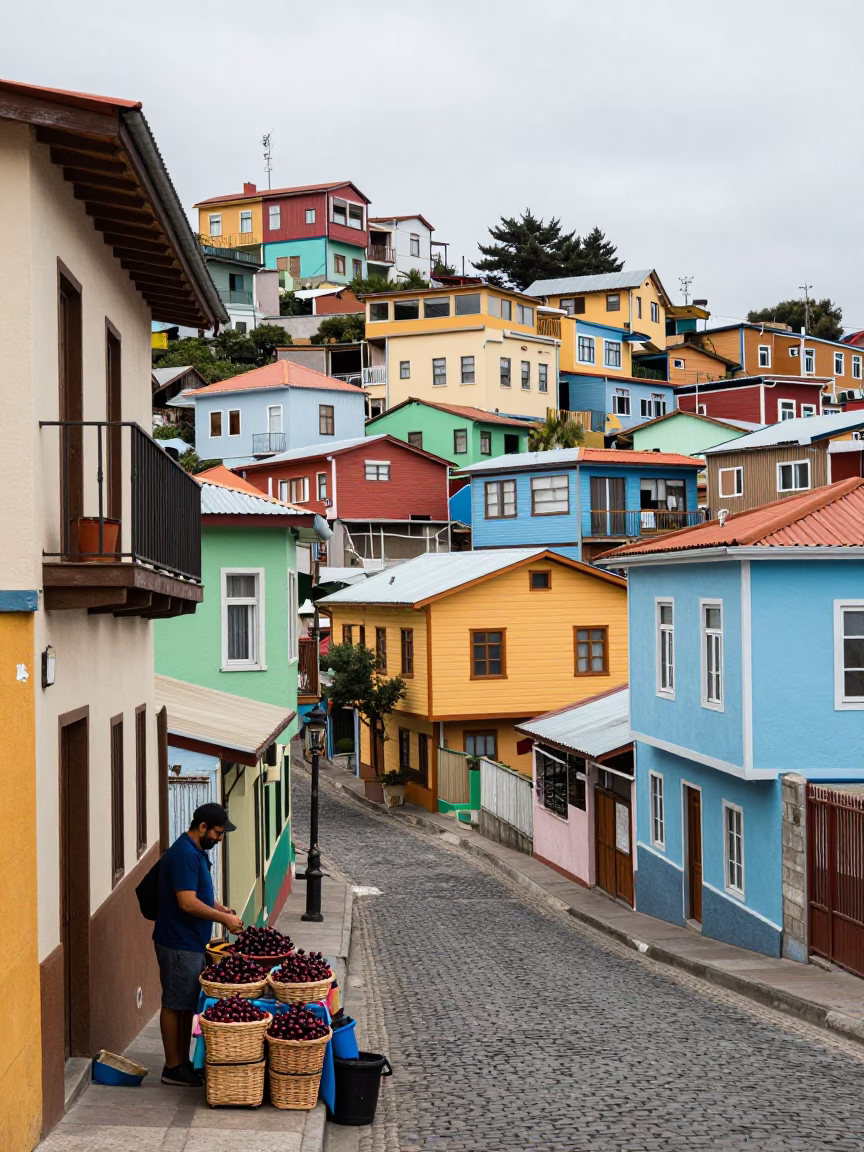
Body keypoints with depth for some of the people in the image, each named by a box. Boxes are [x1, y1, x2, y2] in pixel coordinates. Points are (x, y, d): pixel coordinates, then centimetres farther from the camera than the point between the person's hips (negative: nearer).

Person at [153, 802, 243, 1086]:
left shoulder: (196, 852, 12)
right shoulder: (184, 855, -21)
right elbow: (187, 903, -26)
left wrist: (219, 908, 8)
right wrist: (224, 919, -18)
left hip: (192, 943, 10)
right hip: (178, 944, -10)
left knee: (187, 1005, 15)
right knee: (175, 1005, -1)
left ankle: (184, 1062, 23)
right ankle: (172, 1068, 8)